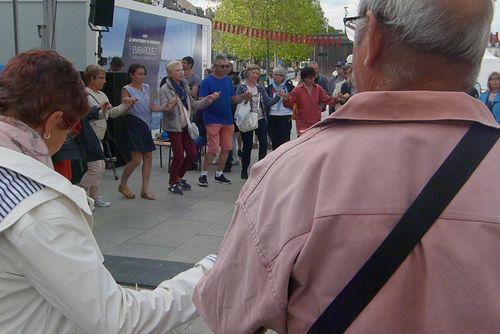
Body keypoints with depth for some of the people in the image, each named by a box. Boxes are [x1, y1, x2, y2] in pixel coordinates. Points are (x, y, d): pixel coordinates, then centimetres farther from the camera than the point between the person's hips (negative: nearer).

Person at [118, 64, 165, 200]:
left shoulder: (146, 87, 13)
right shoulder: (127, 89, -6)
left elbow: (151, 106, 14)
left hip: (145, 125, 7)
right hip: (133, 124, -7)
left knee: (148, 157, 4)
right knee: (136, 160, -8)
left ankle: (145, 189, 12)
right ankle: (123, 185, 14)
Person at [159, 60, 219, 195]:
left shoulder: (184, 86, 10)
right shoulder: (165, 89, -9)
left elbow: (193, 105, 14)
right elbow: (164, 108, -17)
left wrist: (209, 99, 4)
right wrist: (169, 107, -39)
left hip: (186, 125, 7)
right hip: (174, 126, -7)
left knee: (192, 153, 5)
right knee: (179, 156, -7)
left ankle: (179, 177, 25)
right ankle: (172, 184, 12)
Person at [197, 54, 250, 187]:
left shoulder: (228, 80, 11)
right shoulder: (207, 81, -7)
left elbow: (233, 98, 15)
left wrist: (243, 97, -4)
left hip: (227, 120, 6)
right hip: (213, 120, -6)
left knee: (226, 148, 8)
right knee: (214, 149, -8)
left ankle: (219, 174, 21)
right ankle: (203, 174, 5)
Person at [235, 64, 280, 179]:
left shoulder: (260, 88, 10)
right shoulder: (241, 88, -3)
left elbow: (268, 103, 6)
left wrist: (278, 97, -9)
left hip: (261, 119, 4)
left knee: (264, 144, -2)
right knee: (247, 145, 2)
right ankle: (244, 170, 16)